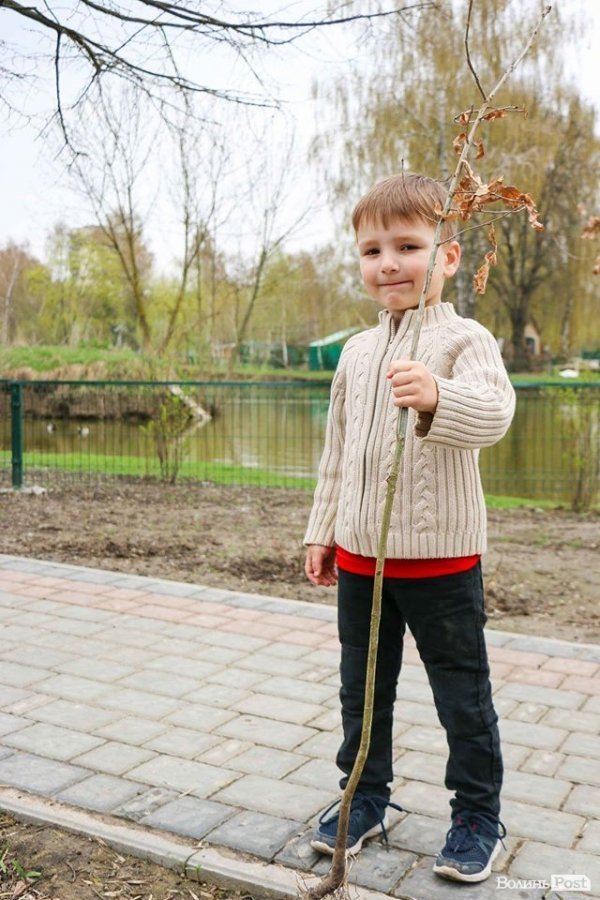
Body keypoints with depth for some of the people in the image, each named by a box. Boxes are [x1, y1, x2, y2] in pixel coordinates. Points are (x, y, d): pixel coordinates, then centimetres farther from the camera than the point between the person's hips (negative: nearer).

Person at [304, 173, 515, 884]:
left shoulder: (463, 339, -9)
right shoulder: (356, 352, 9)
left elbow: (494, 412, -29)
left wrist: (436, 398, -49)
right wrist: (322, 531, 15)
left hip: (440, 556, -6)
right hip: (360, 554, 6)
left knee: (462, 693, 10)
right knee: (362, 687, 18)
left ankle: (477, 814, 30)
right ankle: (365, 797, 37)